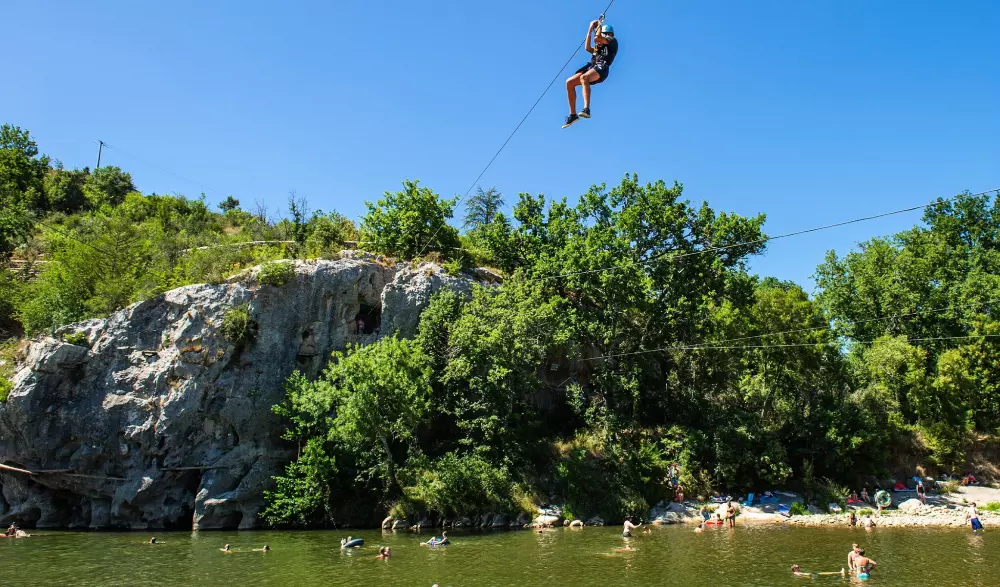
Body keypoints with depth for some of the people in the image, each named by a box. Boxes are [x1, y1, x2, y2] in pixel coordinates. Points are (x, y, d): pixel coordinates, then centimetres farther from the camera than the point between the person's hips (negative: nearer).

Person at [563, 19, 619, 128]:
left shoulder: (613, 41, 10)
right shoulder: (600, 46, 35)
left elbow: (597, 38, -2)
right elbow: (588, 48, 26)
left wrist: (599, 26, 17)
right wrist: (590, 30, 31)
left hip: (602, 67, -9)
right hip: (591, 66, 9)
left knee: (583, 78, -38)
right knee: (569, 82, -7)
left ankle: (586, 109, -55)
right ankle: (573, 114, -11)